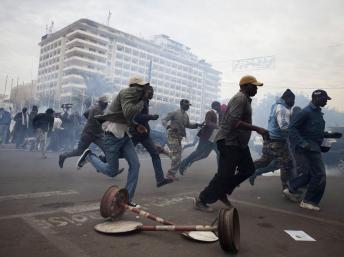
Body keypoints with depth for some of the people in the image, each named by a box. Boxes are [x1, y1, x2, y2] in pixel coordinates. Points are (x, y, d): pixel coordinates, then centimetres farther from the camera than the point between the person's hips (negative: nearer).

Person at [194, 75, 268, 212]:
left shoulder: (245, 99, 17)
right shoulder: (240, 98, -16)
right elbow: (234, 122, -27)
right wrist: (256, 128, -25)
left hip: (239, 143, 11)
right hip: (229, 142, -11)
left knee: (248, 169, 12)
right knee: (224, 174, -6)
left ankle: (222, 192, 22)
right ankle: (201, 200, 8)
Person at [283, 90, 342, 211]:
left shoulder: (318, 112, 14)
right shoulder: (306, 112, -15)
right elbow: (292, 128, -19)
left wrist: (330, 135, 10)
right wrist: (302, 143, -25)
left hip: (315, 147, 10)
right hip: (309, 148, -10)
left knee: (312, 173, 17)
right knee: (319, 175, -5)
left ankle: (291, 189, 27)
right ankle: (308, 202, 9)